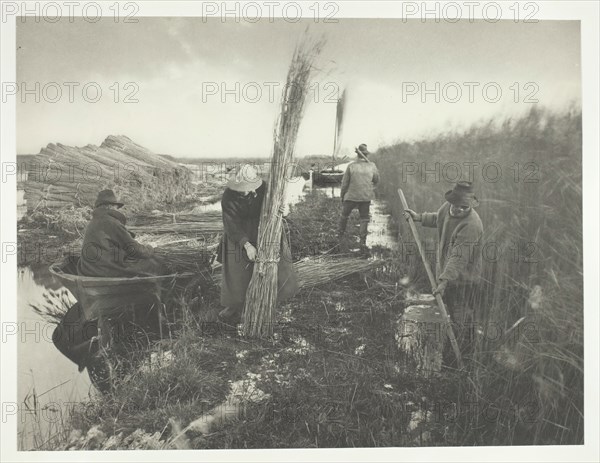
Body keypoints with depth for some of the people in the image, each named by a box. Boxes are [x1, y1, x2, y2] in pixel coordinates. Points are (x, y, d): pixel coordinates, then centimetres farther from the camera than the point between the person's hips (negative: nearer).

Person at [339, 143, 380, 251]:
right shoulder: (372, 166, -3)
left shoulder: (351, 166, -8)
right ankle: (363, 241, 4)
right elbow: (376, 180, 11)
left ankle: (340, 236, 30)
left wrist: (342, 197, 9)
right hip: (366, 197, 1)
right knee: (364, 219, 11)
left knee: (344, 215, 19)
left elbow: (344, 183, -3)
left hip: (351, 196, -1)